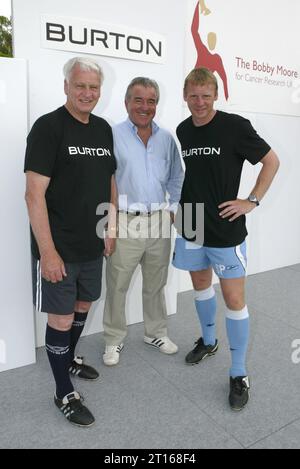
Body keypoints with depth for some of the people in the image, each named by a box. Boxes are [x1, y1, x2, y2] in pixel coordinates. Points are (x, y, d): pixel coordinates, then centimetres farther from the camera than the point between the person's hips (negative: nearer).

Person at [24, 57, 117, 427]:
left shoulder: (104, 129, 8)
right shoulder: (48, 127, -13)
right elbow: (34, 194, -17)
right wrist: (47, 251, -20)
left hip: (92, 245, 7)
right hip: (58, 249, -7)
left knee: (83, 305, 21)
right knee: (61, 318, 4)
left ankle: (69, 360, 47)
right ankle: (64, 394, 24)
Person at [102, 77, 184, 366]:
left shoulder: (166, 138, 9)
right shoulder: (112, 136, -5)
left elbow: (176, 178, 17)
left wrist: (177, 207, 7)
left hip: (159, 222, 4)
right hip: (125, 223, -4)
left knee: (155, 284, 17)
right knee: (117, 286, 6)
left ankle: (156, 333, 36)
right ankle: (114, 340, 26)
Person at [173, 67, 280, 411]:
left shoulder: (235, 126, -10)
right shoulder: (182, 131, 5)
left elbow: (271, 161, -4)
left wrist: (252, 201, -11)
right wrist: (182, 204, 12)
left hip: (225, 230, -5)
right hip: (191, 227, 5)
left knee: (234, 299, -2)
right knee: (201, 285, 18)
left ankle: (239, 375, 14)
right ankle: (208, 341, 42)